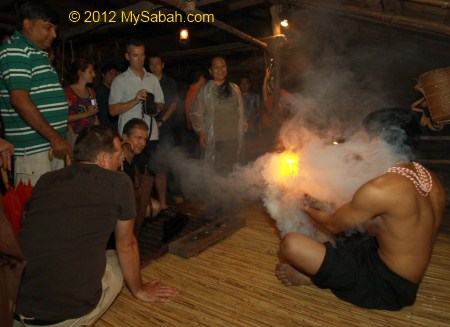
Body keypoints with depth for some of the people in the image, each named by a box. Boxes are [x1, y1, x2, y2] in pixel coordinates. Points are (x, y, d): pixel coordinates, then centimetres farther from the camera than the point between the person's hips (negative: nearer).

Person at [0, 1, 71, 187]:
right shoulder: (16, 51, -8)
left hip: (52, 144, 9)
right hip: (32, 148, -9)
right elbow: (20, 101, -18)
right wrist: (55, 137, -18)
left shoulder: (39, 54, 20)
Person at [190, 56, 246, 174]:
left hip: (234, 138, 3)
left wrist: (243, 125, 9)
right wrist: (201, 133, -10)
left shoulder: (235, 89, 15)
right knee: (216, 171, -5)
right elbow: (196, 114, 1)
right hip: (214, 140, -3)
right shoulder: (205, 90, 4)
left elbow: (241, 111, 19)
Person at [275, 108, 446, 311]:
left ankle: (309, 278, 9)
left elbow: (333, 225, -11)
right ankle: (313, 273, 13)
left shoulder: (380, 189, -28)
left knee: (290, 243, -24)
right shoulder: (430, 179, -1)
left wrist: (307, 209, 9)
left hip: (387, 288, -9)